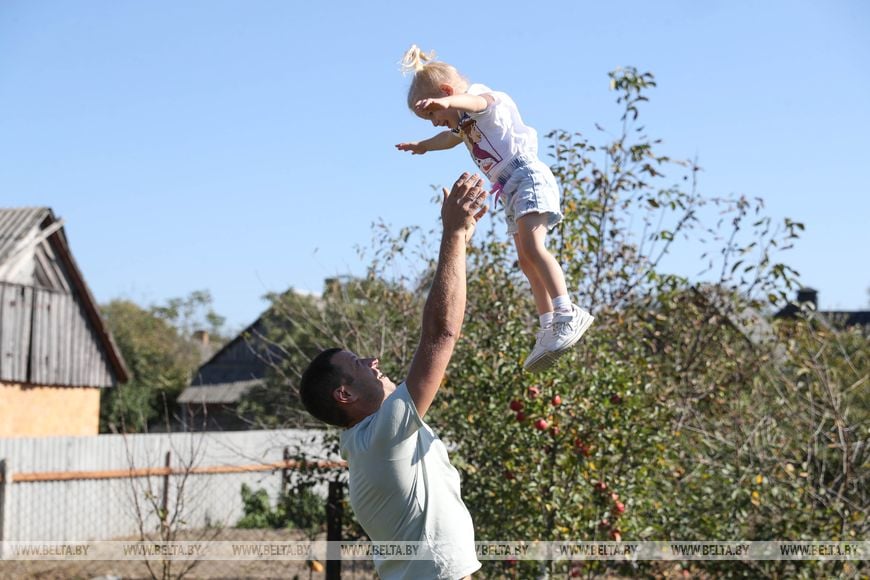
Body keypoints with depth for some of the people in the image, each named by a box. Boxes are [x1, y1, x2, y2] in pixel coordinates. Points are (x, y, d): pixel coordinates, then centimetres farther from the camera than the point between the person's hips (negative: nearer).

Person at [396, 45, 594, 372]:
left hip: (528, 176, -11)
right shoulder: (464, 123, 26)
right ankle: (549, 329, 5)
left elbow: (477, 100, -32)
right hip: (511, 190, 11)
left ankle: (568, 316, -36)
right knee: (526, 261, 5)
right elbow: (451, 139, 51)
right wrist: (422, 146, 68)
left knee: (532, 247, -26)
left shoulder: (483, 100, -4)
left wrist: (445, 102, -53)